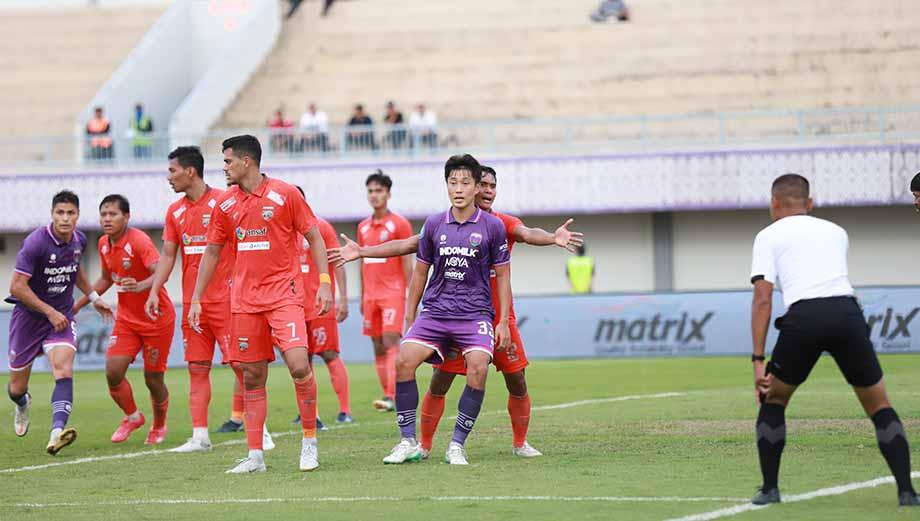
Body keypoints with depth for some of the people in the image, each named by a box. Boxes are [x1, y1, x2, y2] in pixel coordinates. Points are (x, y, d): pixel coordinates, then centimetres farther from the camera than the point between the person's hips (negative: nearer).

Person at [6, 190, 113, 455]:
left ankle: (57, 433, -38)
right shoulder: (36, 242, -21)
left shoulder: (79, 240, -1)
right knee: (17, 388, 7)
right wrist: (49, 312, -20)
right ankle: (22, 404, 46)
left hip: (61, 316, 3)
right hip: (28, 315, -3)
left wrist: (93, 296, 23)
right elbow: (17, 286, -21)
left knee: (63, 368, -25)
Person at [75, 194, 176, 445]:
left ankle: (159, 427, 28)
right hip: (126, 319, 6)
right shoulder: (104, 244, 3)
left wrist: (141, 286, -53)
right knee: (113, 371, -8)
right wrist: (78, 304, 18)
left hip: (157, 319, -6)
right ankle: (132, 417, 18)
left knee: (153, 379, 1)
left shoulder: (139, 241, -20)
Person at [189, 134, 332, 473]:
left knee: (299, 365, -18)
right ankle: (255, 456, 6)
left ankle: (310, 442, -3)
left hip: (284, 294, -4)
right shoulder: (225, 204, 9)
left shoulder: (285, 195, -4)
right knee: (252, 377, 3)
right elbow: (211, 253, 17)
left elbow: (314, 238, 0)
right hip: (245, 300, 4)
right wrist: (196, 299, 13)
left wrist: (325, 283, -8)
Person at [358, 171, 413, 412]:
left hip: (393, 292, -6)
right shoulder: (363, 227, 14)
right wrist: (362, 297, 18)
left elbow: (407, 263, -4)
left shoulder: (399, 224, -2)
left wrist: (410, 296, -9)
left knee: (391, 342, -15)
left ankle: (392, 396, -22)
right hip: (371, 294, 6)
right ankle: (387, 395, 10)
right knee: (378, 347, 5)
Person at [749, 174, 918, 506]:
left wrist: (758, 360, 1)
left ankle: (769, 488, 17)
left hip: (803, 316, -2)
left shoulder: (769, 236, 16)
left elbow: (762, 299, 5)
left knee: (773, 399, 21)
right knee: (880, 406, 13)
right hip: (847, 310, 2)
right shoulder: (836, 232, 27)